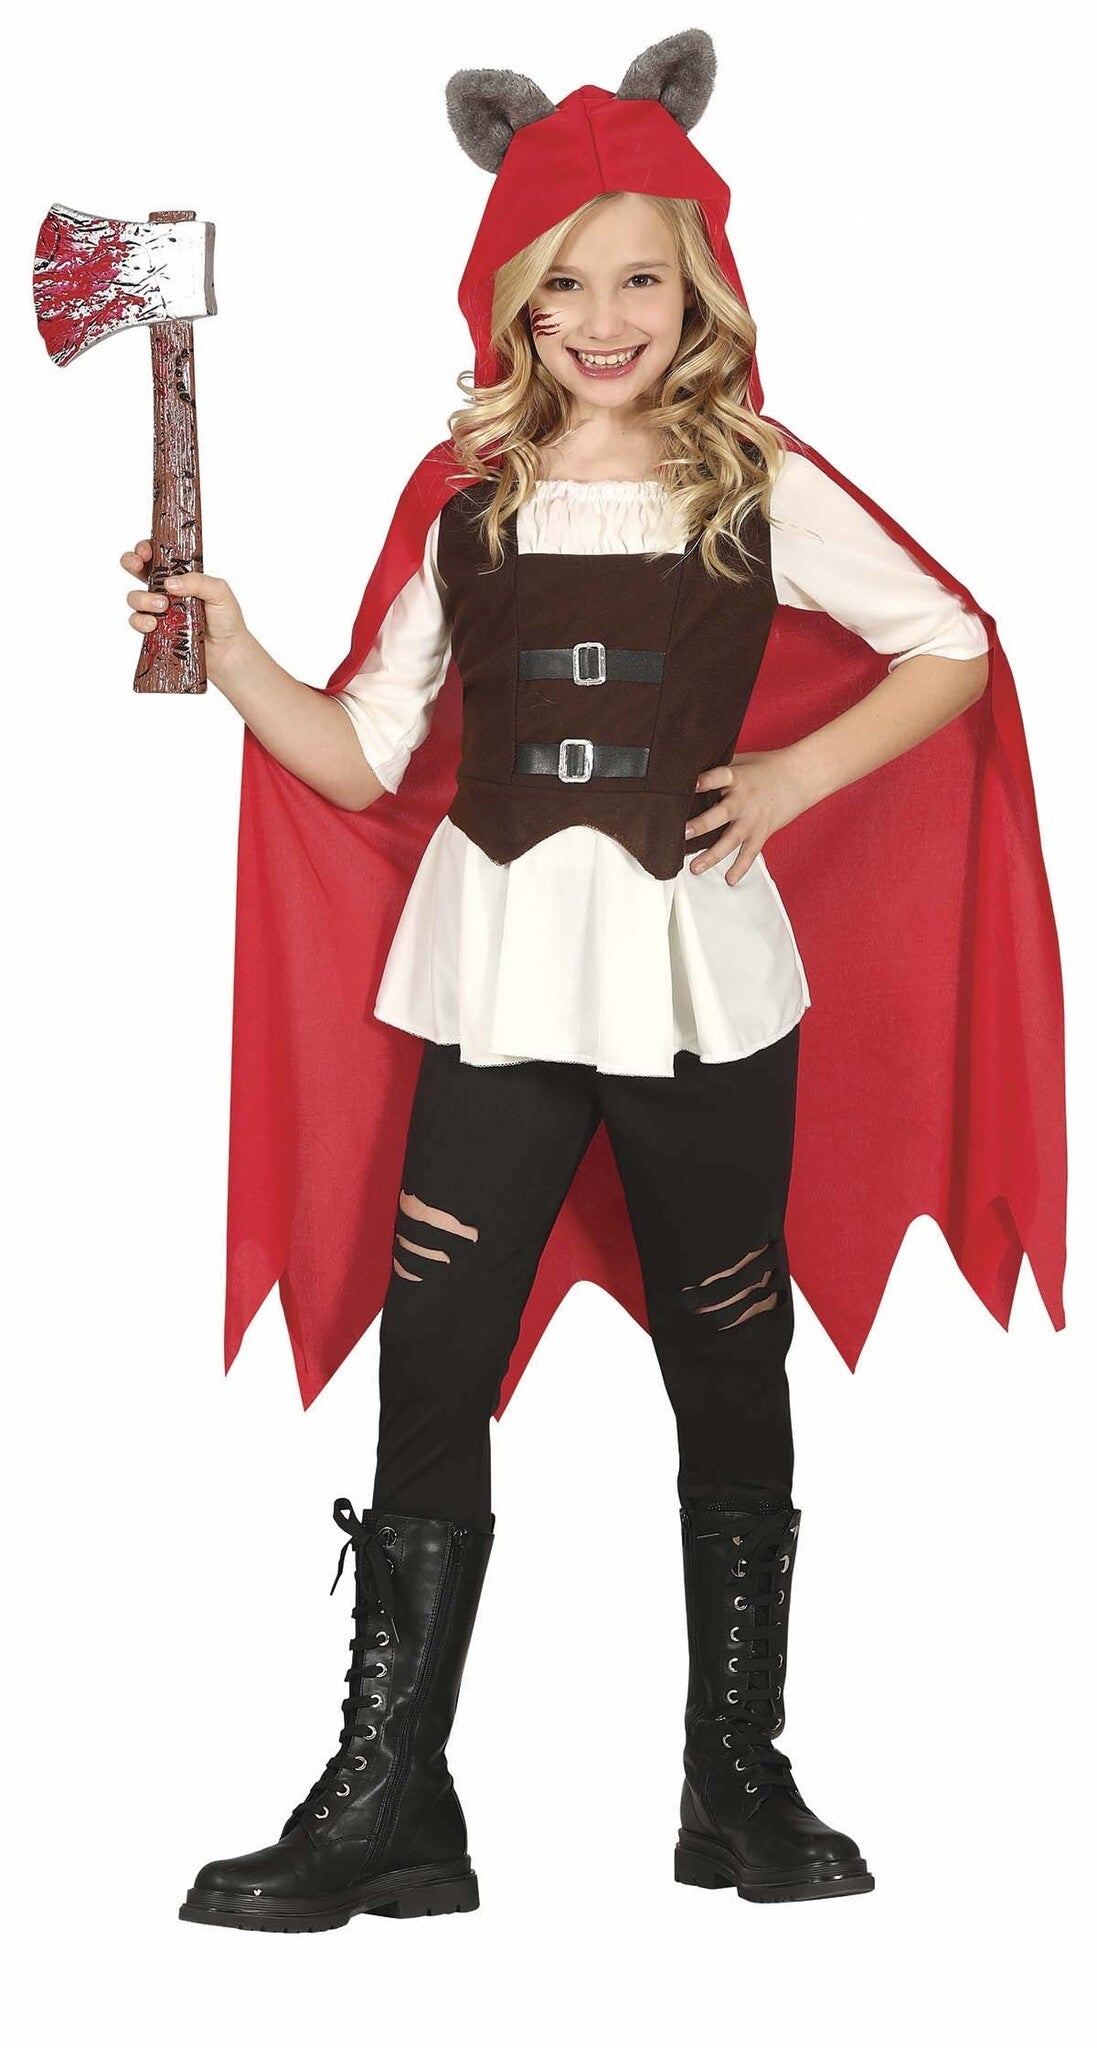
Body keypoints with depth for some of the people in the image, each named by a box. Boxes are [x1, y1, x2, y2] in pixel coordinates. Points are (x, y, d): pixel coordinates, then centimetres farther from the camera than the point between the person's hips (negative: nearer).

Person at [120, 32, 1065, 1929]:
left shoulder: (760, 486, 1)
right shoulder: (464, 497, 5)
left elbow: (955, 649, 8)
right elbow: (360, 756, 5)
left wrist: (794, 777, -3)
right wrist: (226, 648, -10)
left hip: (703, 983, -1)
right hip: (503, 980, 1)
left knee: (729, 1372, 9)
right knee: (429, 1371, -3)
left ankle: (740, 1786, 22)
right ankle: (386, 1803, 6)